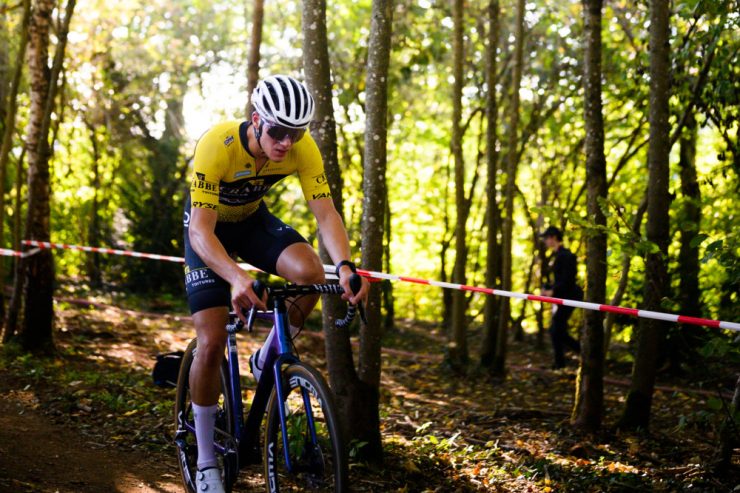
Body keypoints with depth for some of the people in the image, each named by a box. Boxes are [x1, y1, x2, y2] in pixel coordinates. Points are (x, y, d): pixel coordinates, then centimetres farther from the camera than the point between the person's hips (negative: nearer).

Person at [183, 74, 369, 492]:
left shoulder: (303, 147, -25)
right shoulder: (217, 145, -36)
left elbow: (326, 212, -26)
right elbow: (200, 229, -41)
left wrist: (345, 266, -45)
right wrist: (237, 277, -59)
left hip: (253, 219, 3)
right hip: (209, 226, -3)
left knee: (311, 272, -28)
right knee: (212, 343, -13)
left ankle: (266, 362, -1)